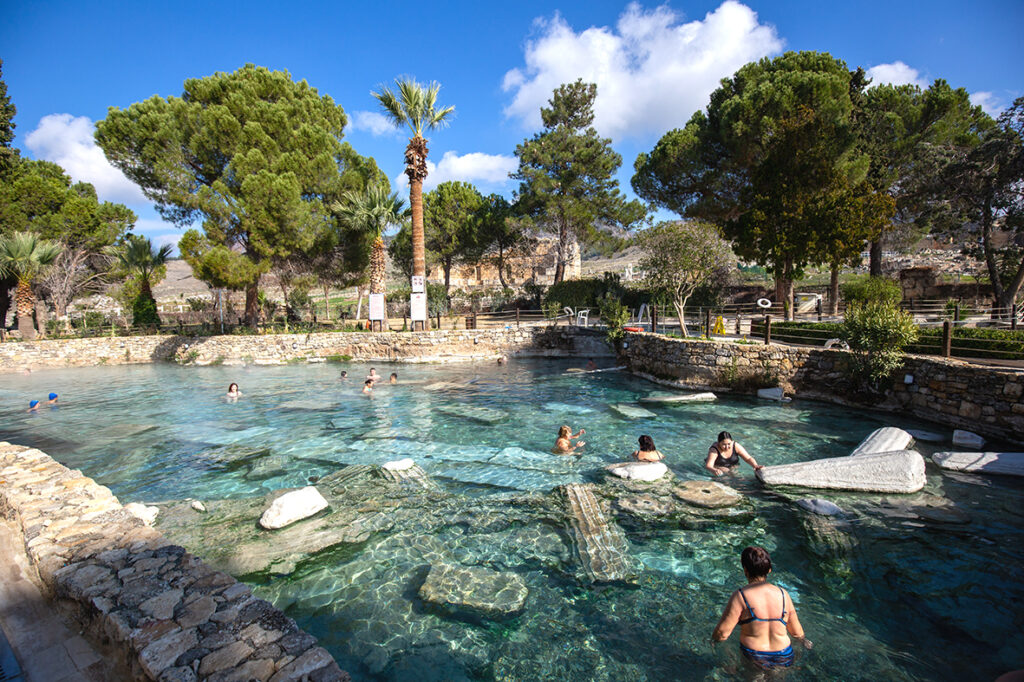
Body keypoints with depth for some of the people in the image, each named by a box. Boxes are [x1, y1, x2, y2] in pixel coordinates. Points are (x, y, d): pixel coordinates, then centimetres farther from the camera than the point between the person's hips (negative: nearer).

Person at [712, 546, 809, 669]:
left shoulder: (741, 596, -18)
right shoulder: (783, 594, -6)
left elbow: (722, 633, -16)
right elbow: (796, 632, 7)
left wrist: (712, 640, 6)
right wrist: (803, 640, 30)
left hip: (755, 659, -3)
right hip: (784, 659, 3)